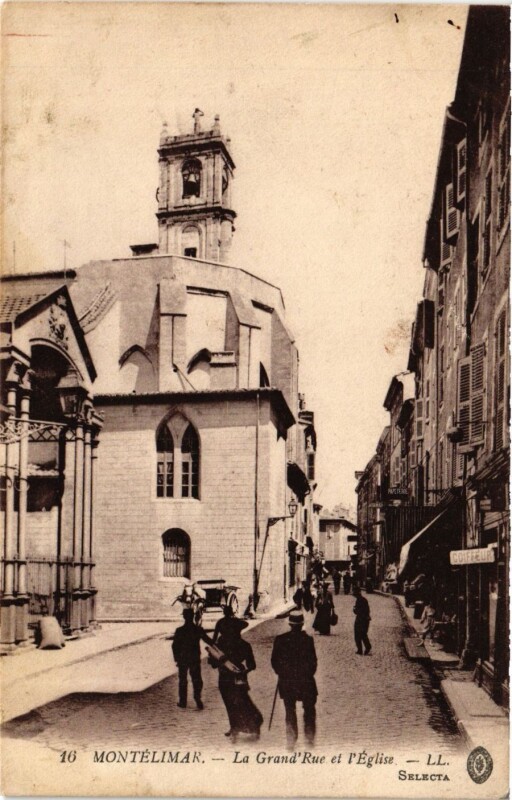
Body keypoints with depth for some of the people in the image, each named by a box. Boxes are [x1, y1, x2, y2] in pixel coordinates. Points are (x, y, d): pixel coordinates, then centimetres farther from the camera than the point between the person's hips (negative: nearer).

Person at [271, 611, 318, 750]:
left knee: (290, 711, 10)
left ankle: (291, 741, 9)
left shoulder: (280, 639, -6)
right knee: (309, 710, 16)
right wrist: (309, 675, 9)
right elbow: (313, 661, -8)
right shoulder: (308, 639, -12)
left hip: (286, 681, 1)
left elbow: (274, 661, -1)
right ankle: (310, 737, 16)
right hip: (305, 681, -1)